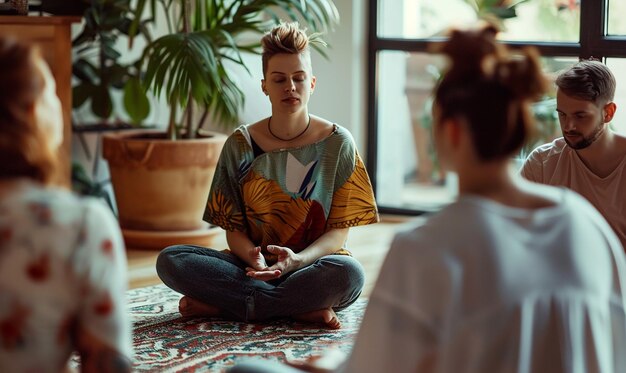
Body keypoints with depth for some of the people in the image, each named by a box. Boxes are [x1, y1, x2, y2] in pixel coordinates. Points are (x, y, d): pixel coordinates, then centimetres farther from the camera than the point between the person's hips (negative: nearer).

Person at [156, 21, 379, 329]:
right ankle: (303, 308, -25)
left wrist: (297, 260, -25)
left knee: (348, 273, -38)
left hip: (312, 266, -1)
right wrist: (253, 258, -22)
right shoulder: (240, 145, 4)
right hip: (251, 268, 2)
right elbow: (233, 228, 2)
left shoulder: (337, 143, 0)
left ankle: (218, 305, -23)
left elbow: (339, 231, -3)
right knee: (169, 260, -23)